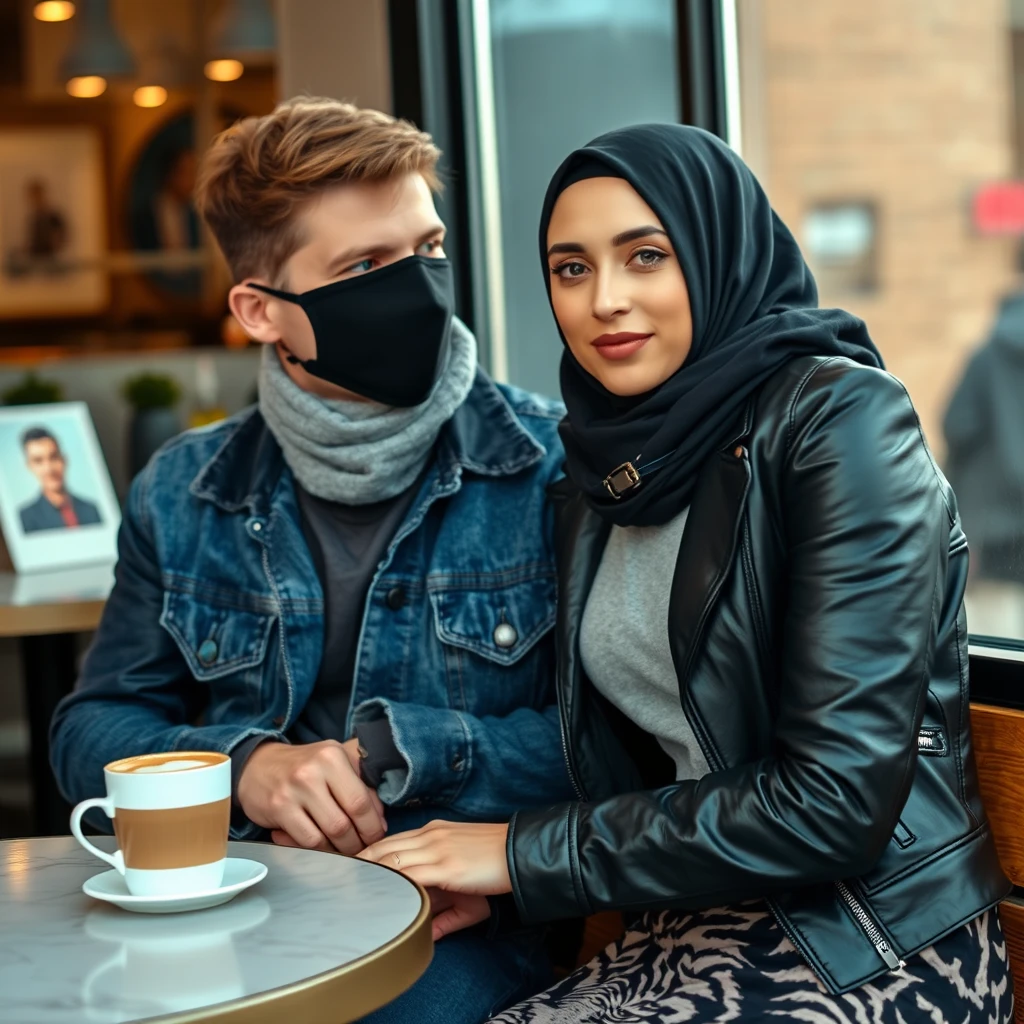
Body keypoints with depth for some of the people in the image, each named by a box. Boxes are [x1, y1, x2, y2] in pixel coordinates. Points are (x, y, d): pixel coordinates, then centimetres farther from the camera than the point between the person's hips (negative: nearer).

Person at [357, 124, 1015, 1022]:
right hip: (692, 935, 6)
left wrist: (531, 853, -12)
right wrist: (501, 883, -4)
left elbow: (832, 804, -19)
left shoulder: (839, 419, -13)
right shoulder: (607, 461, 8)